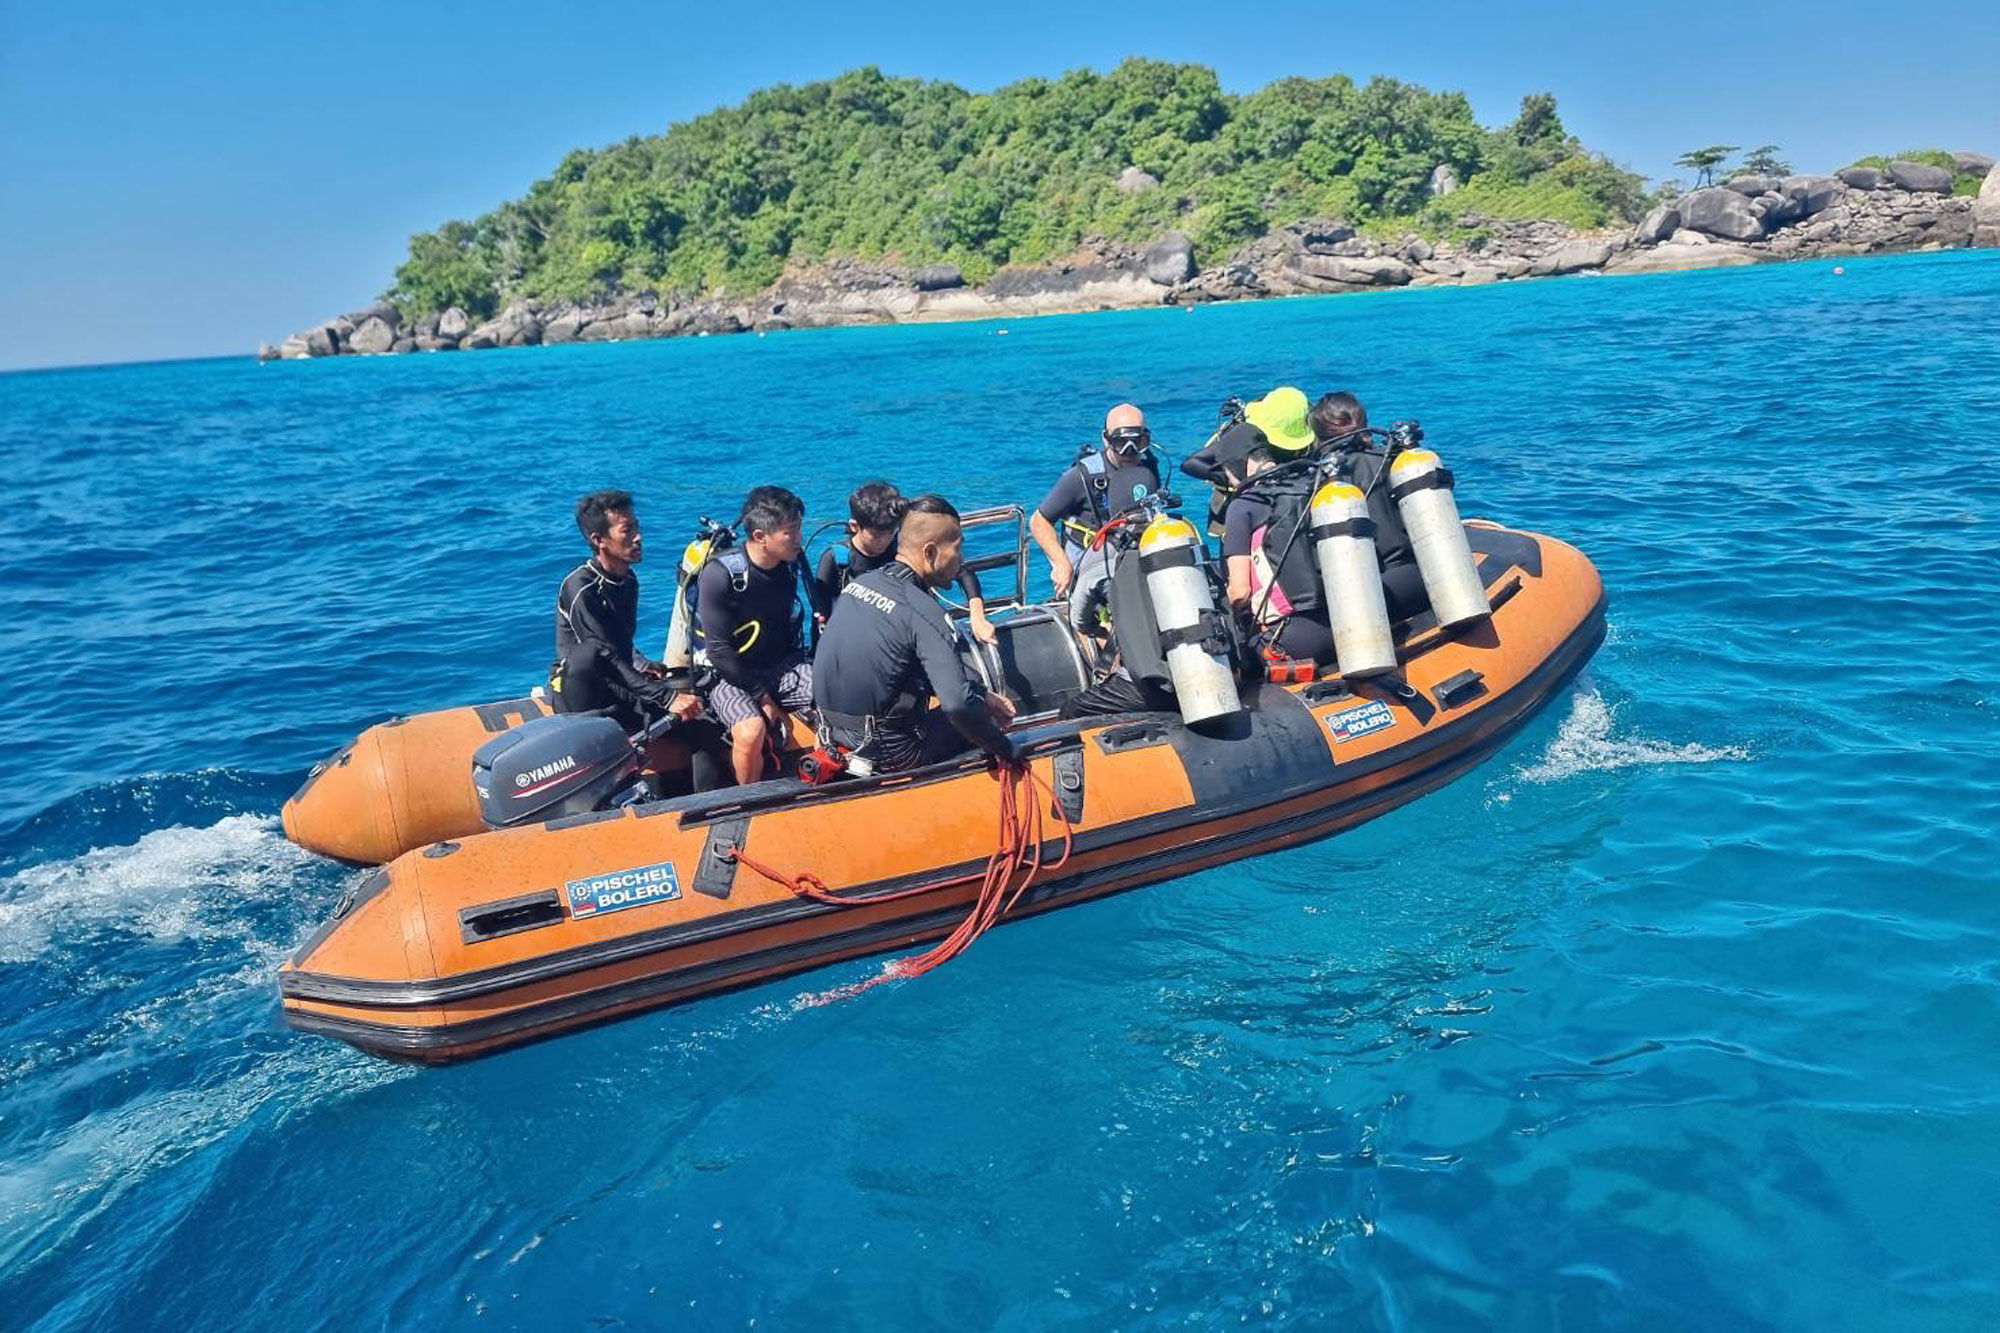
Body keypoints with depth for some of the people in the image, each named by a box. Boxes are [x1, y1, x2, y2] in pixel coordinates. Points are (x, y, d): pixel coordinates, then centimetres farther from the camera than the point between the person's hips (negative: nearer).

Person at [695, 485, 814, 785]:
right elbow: (720, 651, -18)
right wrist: (763, 698, -18)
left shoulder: (791, 565, -1)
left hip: (781, 667, 6)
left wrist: (802, 676, 8)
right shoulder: (720, 573, -19)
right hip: (730, 677, -6)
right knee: (751, 730, -34)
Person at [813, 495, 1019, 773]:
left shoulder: (861, 581, 5)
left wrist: (982, 694, 12)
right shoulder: (924, 613, -21)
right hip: (887, 754, -8)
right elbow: (958, 705, -30)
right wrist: (1004, 749, -14)